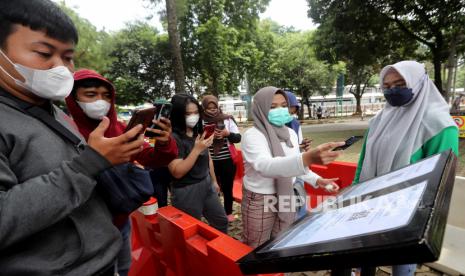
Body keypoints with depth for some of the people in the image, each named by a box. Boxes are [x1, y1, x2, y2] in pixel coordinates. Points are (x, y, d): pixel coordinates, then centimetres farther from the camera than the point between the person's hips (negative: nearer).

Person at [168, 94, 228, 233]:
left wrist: (214, 181, 19)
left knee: (221, 221, 21)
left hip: (206, 185, 7)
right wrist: (197, 149, -31)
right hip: (186, 191, -7)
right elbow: (177, 172, -24)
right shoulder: (173, 138, -20)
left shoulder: (199, 132, 2)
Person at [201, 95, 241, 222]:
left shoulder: (227, 119, 0)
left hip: (228, 160, 1)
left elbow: (238, 138, 1)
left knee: (227, 187, 14)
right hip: (209, 161, 0)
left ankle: (228, 212, 35)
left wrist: (227, 133, -17)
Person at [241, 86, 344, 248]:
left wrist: (317, 180, -4)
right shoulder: (252, 136, -23)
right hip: (260, 201, -5)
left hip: (287, 198, 6)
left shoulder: (291, 133, 0)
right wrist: (307, 158, -57)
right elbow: (266, 166, -42)